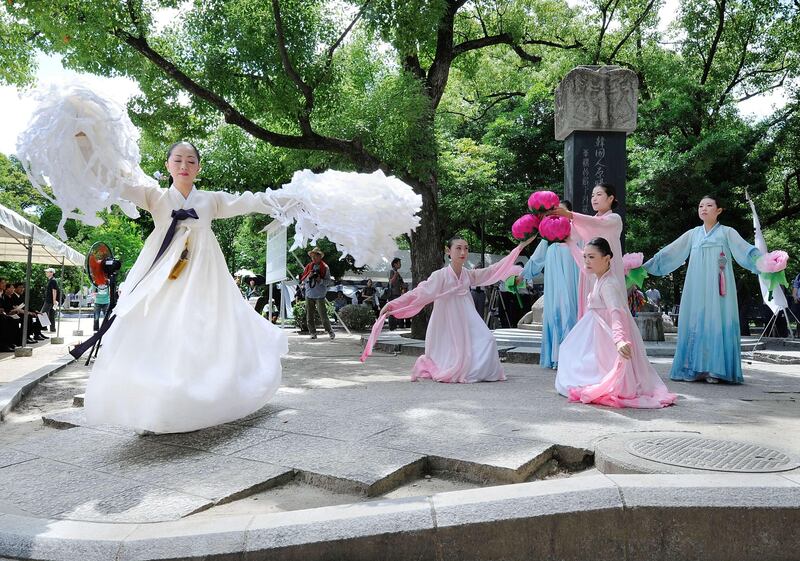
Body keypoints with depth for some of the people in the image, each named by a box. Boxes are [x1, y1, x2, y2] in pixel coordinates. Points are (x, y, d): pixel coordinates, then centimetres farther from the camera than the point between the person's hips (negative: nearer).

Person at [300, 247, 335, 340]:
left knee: (323, 316, -6)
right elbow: (302, 279, 10)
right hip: (309, 294, 4)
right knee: (309, 316, 4)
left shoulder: (325, 267, 1)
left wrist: (321, 280, -18)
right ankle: (313, 333, 14)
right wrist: (309, 276, -9)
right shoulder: (308, 267, 11)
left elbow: (328, 281, 0)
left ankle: (330, 331, 9)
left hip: (320, 295, -4)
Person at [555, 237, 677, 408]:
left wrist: (619, 339, -55)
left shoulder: (608, 284, -24)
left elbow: (616, 312, -39)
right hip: (600, 337, 10)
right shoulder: (600, 277, 5)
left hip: (609, 341, -10)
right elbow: (584, 266, 28)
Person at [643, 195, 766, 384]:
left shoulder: (727, 232, 6)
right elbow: (669, 253, 16)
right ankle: (694, 369, 2)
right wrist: (646, 266, 14)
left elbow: (746, 250, -6)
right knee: (694, 323, -1)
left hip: (717, 289, -3)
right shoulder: (693, 234, 15)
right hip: (696, 289, 3)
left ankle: (715, 370, -2)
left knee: (716, 323, -6)